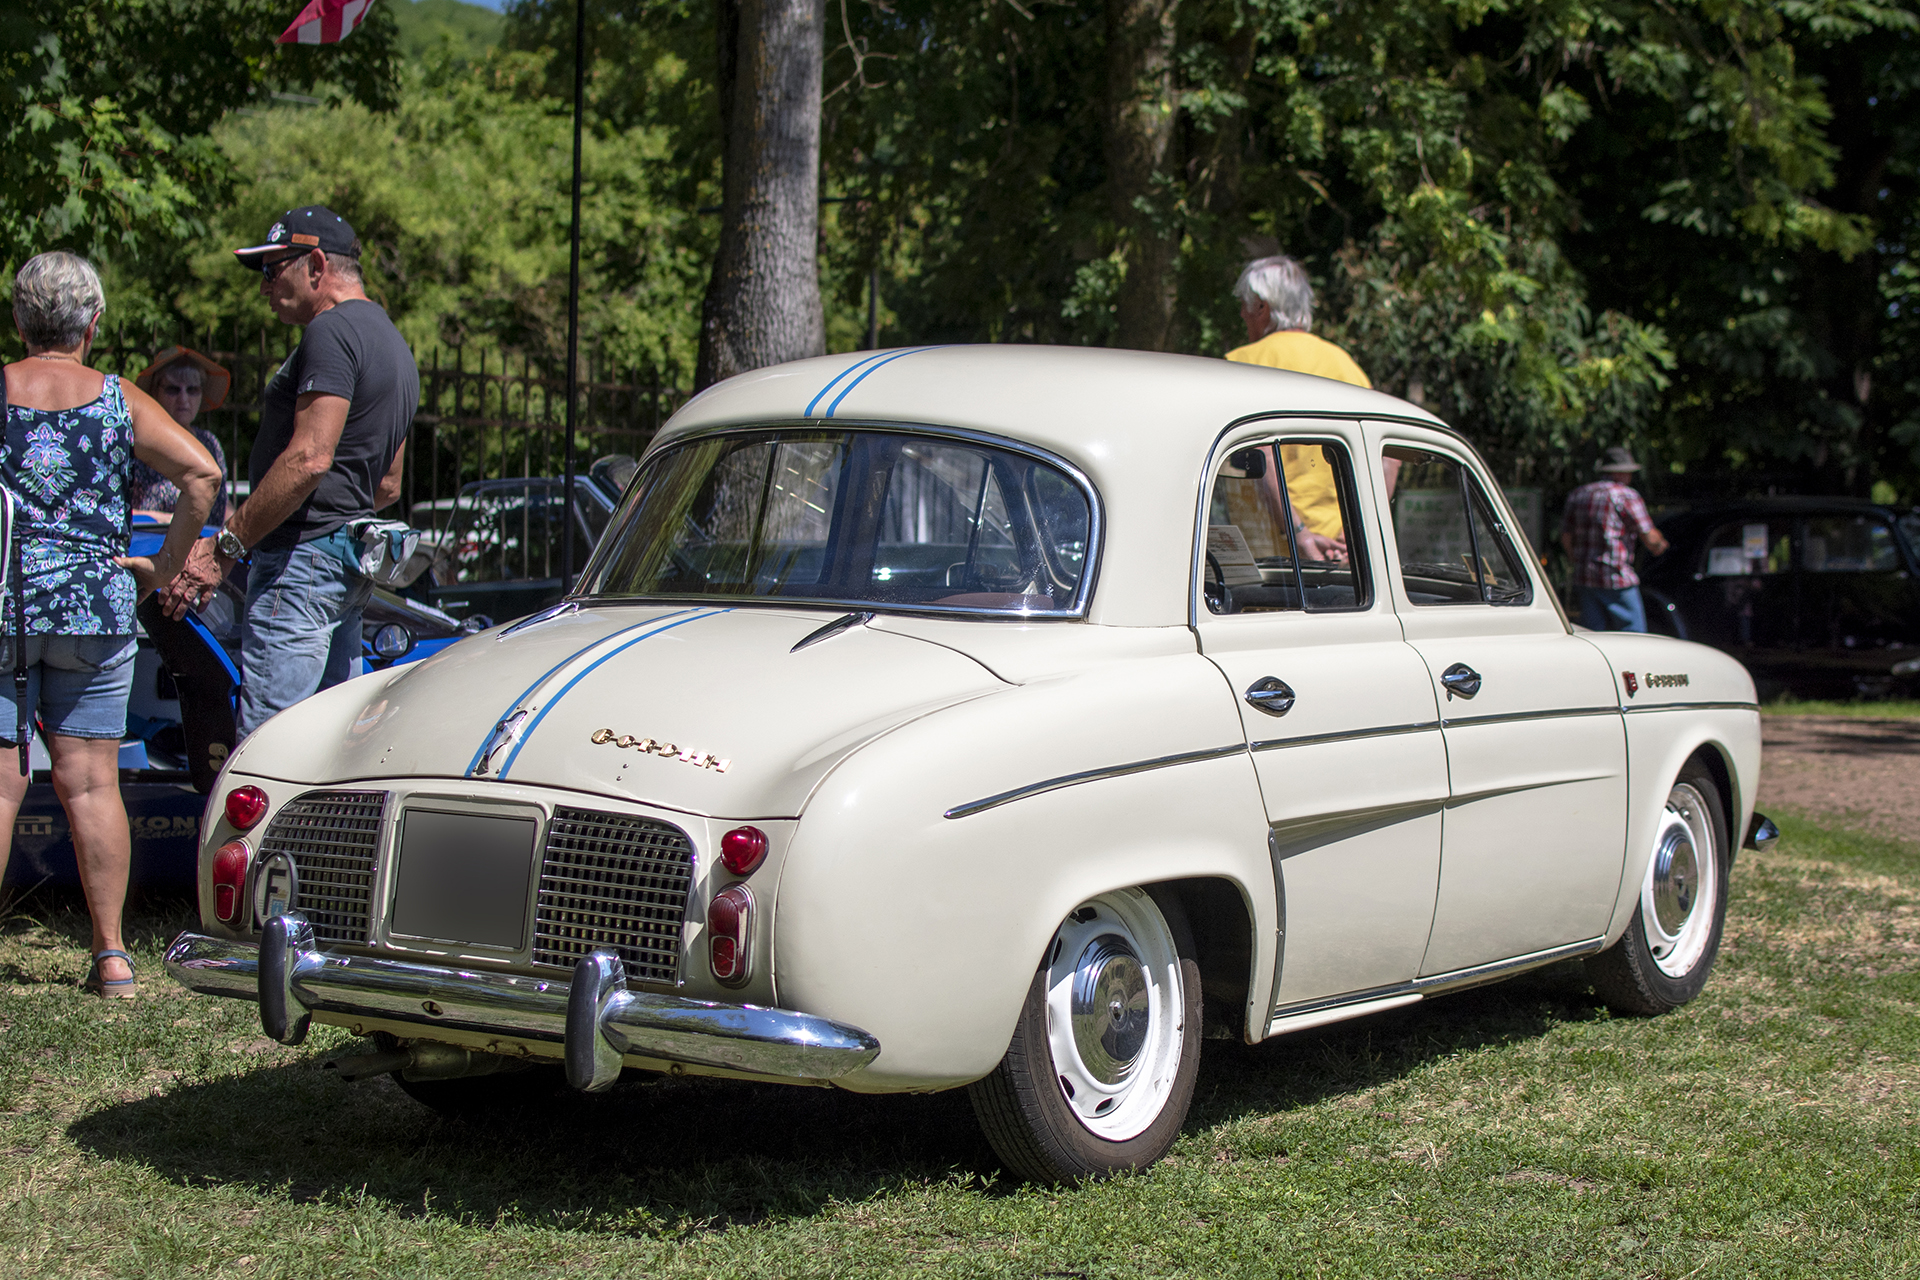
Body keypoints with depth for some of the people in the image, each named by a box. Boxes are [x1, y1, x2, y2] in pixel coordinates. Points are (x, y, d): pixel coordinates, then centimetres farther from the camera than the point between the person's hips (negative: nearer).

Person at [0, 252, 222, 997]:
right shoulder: (119, 401, 3)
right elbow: (201, 473, -4)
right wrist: (164, 565, 3)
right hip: (95, 604, 1)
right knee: (91, 782, 5)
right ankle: (111, 953, 5)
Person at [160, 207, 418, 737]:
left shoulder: (332, 332, -11)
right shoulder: (391, 343, 22)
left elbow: (309, 459, -21)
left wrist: (223, 546, -18)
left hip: (304, 560, -10)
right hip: (350, 571, 10)